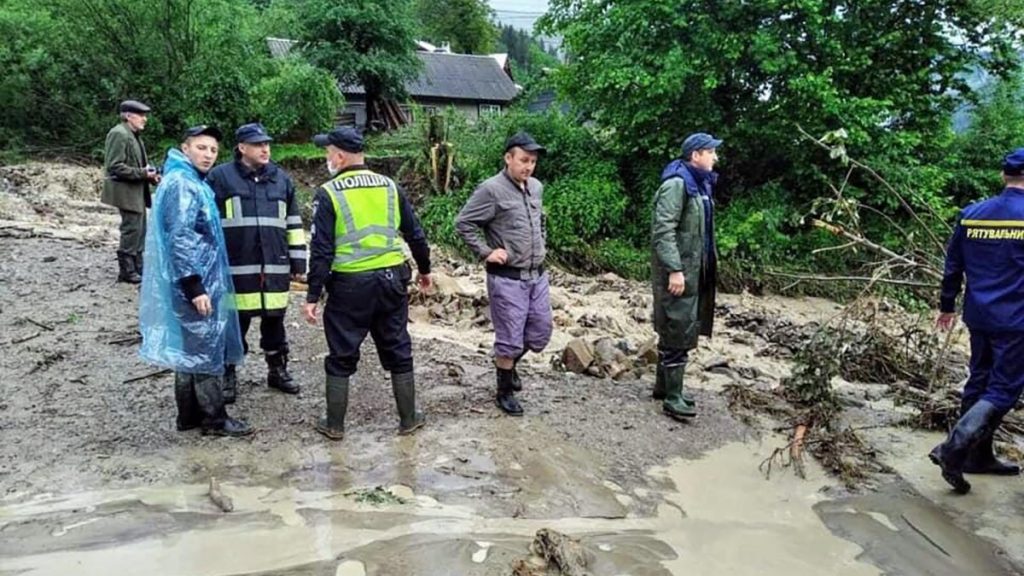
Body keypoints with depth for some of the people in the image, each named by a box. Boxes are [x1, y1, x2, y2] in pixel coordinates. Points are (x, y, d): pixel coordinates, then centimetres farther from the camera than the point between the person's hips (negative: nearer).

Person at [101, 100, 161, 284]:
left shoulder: (133, 135, 18)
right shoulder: (119, 134, -14)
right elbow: (115, 166, -20)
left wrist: (150, 176, 8)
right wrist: (142, 173, -20)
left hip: (137, 192, 10)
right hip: (126, 192, -10)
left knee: (139, 231, 13)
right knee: (132, 229, -7)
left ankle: (138, 268, 22)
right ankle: (127, 271, 2)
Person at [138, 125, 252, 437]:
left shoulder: (193, 182, 16)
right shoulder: (181, 183, -16)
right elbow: (180, 239, -22)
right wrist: (194, 286, -24)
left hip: (203, 280, 10)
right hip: (194, 282, -10)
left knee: (189, 349, 15)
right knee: (205, 349, -1)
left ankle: (190, 414, 24)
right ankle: (214, 418, 8)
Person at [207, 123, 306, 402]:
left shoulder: (281, 178, 11)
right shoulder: (220, 177, -1)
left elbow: (294, 223, 15)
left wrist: (297, 261, 12)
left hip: (275, 266, 4)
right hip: (236, 267, -3)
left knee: (274, 320, 13)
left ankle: (278, 370, 28)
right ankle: (228, 375, 19)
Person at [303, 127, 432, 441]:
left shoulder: (329, 193, -8)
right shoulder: (390, 186, 6)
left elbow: (321, 250, -11)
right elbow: (415, 234, 11)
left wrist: (313, 296, -6)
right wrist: (424, 270, 26)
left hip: (350, 285, -3)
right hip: (392, 280, 4)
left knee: (341, 357, 10)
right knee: (398, 352, 15)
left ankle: (334, 424, 20)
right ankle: (409, 418, 23)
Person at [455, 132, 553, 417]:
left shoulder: (536, 188, 9)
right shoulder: (491, 189, -14)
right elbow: (463, 223, -12)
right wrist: (486, 252, -13)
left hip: (537, 275, 7)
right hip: (507, 278, -7)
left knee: (540, 334, 15)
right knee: (510, 339, 2)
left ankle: (508, 364, 42)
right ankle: (505, 393, 20)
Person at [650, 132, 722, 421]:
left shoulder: (700, 184, 14)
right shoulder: (676, 184, -16)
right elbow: (663, 230, -23)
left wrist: (705, 265, 20)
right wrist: (674, 269, -26)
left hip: (694, 270, 10)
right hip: (677, 271, -10)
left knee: (685, 330, 16)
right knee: (678, 331, -7)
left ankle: (664, 385, 28)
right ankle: (672, 397, 0)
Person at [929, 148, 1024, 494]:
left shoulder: (970, 215, 4)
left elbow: (952, 266, 10)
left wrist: (947, 306, 21)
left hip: (979, 317, 6)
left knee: (979, 383, 15)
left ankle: (978, 456, 24)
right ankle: (953, 449, -15)